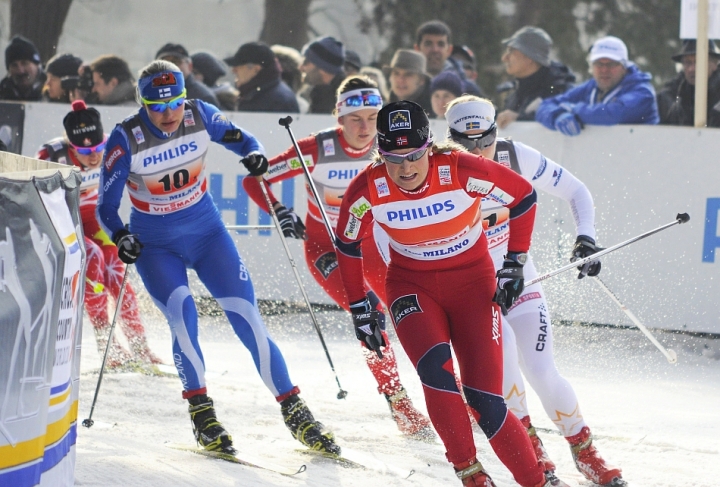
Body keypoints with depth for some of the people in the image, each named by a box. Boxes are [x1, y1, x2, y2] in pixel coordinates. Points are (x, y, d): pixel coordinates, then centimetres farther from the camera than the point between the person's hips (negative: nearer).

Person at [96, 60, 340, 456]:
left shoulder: (201, 116, -13)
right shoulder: (126, 139, -19)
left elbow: (240, 139, 6)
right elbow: (106, 207, -13)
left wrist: (254, 154, -18)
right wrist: (120, 238, -33)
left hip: (206, 232, 2)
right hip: (155, 245, -2)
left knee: (246, 316, -9)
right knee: (182, 313, -26)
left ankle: (295, 413, -3)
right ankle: (201, 413, -11)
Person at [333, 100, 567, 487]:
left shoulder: (462, 172, -24)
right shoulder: (367, 190, -18)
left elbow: (523, 196, -7)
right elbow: (348, 245, 2)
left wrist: (515, 263, -6)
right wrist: (359, 308, 6)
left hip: (472, 282, -1)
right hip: (412, 286, 1)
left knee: (485, 400, -11)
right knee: (435, 365, -29)